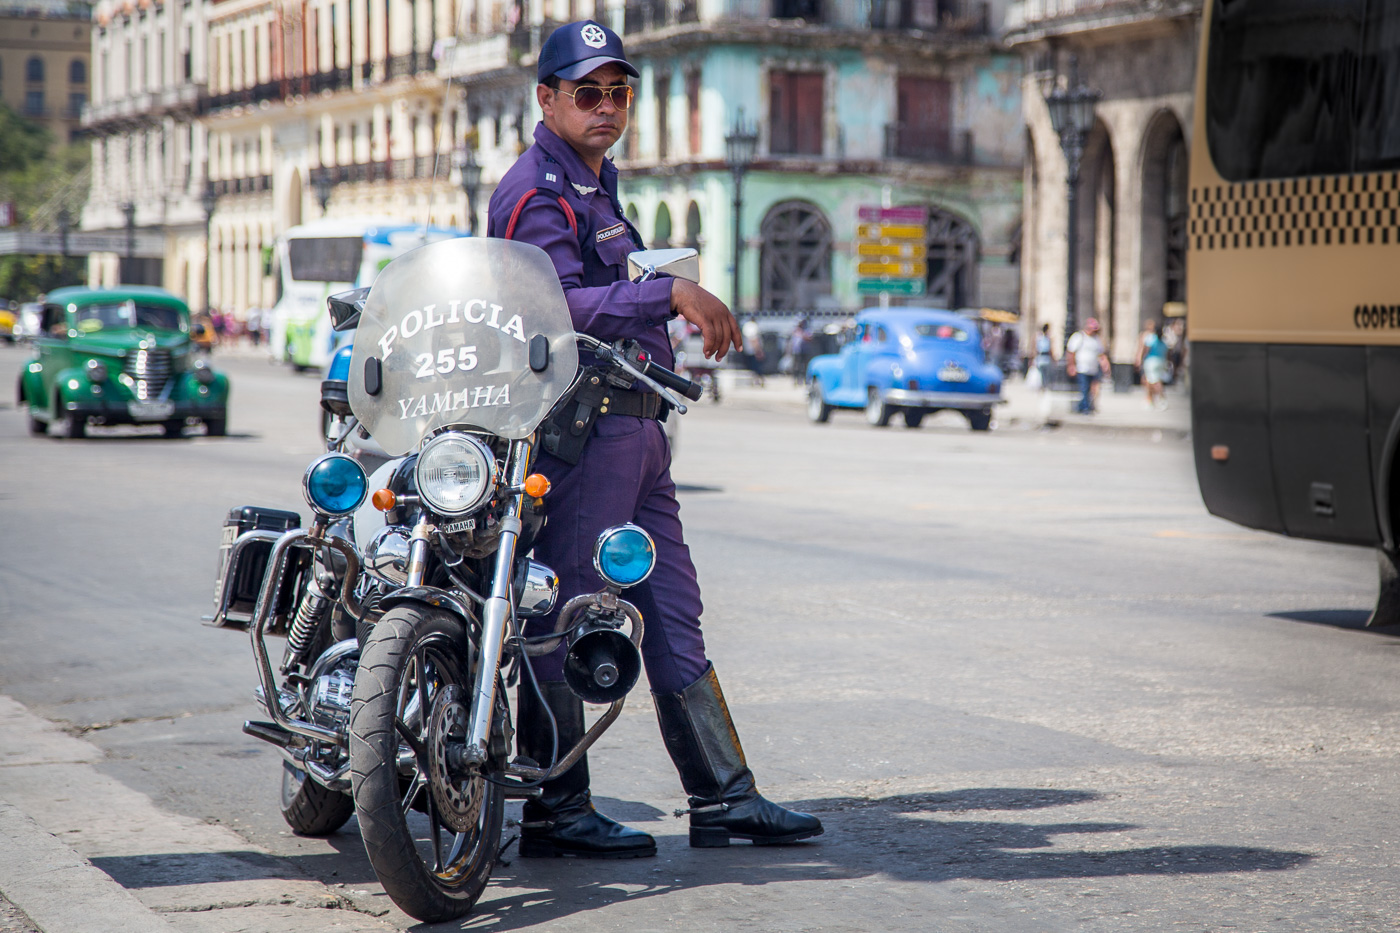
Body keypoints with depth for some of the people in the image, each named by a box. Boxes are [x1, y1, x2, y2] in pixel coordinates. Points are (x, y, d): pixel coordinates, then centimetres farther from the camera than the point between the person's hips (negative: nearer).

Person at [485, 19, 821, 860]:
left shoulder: (598, 184, 22)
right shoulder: (537, 192, -10)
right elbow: (560, 305, -26)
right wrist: (673, 294, -31)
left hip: (633, 424, 10)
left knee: (673, 616, 9)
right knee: (566, 616, -6)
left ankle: (723, 797, 13)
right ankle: (556, 813, 0)